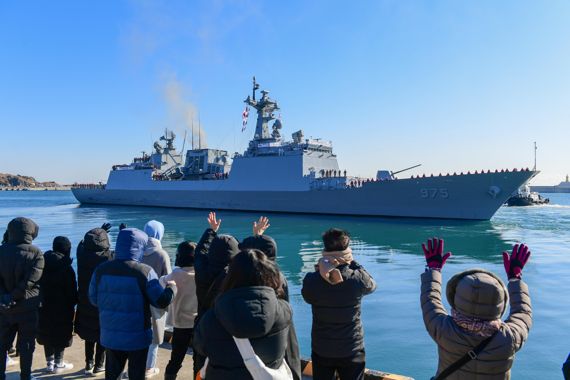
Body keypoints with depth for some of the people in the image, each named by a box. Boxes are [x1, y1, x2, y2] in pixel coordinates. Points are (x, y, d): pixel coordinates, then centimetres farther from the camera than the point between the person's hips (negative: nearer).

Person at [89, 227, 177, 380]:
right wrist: (172, 287, 4)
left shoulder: (101, 270, -8)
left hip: (111, 335, 4)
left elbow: (94, 299, 4)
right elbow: (162, 301, -15)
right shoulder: (145, 271, -20)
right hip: (137, 336, -4)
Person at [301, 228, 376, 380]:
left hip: (321, 350, 1)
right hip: (352, 350, -1)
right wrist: (353, 263, 1)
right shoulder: (358, 279, -19)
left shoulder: (311, 280, -18)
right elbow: (372, 285, 4)